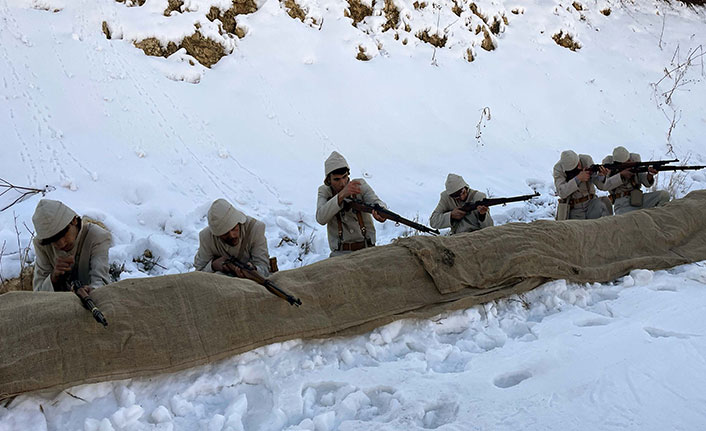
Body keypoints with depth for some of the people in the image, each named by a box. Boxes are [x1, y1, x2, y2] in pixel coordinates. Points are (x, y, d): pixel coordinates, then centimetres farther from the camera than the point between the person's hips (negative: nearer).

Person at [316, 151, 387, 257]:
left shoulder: (360, 185, 0)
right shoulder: (324, 191, 0)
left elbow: (376, 202, -15)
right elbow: (321, 218, -17)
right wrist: (341, 195, -30)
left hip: (366, 249, 0)